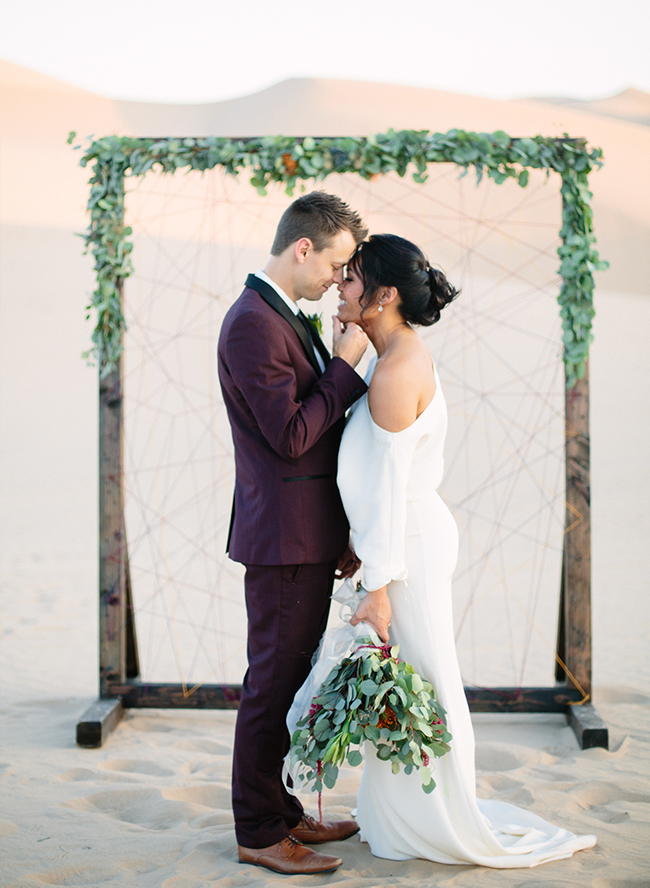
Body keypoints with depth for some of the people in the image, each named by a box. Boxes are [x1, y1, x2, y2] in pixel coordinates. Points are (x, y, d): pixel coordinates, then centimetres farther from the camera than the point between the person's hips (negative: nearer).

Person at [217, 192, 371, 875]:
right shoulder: (253, 324, -17)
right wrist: (346, 364, -13)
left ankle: (283, 812, 29)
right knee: (273, 683, -1)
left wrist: (341, 531, 19)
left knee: (290, 679, 17)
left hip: (308, 536, 10)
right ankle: (258, 834, 11)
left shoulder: (287, 319, 14)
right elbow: (291, 435, -23)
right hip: (283, 537, -10)